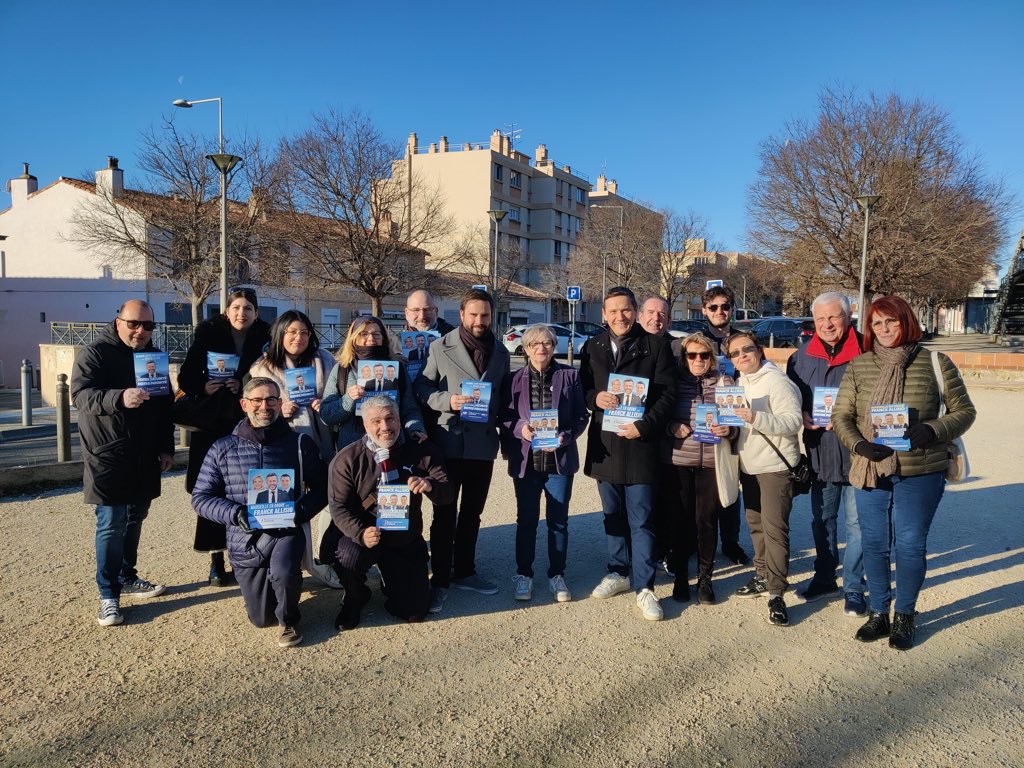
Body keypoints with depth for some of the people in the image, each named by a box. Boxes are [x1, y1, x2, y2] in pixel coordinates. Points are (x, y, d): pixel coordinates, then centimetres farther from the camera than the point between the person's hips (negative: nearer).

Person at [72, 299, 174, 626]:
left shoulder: (154, 355, 11)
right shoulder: (95, 354, -7)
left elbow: (165, 406, 17)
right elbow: (81, 394, -22)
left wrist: (166, 448, 13)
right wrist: (120, 398, -41)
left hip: (145, 459, 6)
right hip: (108, 459, -6)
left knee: (135, 519, 15)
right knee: (111, 525, -6)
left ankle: (127, 577, 30)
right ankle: (108, 595, 3)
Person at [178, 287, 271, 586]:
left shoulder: (264, 338, 0)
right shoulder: (208, 332, 0)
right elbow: (186, 376, 1)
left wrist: (245, 387, -15)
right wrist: (202, 386, -18)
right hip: (212, 426, 0)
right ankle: (216, 561, 13)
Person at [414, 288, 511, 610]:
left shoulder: (500, 352, 10)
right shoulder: (440, 347, -2)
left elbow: (505, 394, 14)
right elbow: (422, 387, -4)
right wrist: (448, 400, -20)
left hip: (484, 442, 4)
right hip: (450, 441, -4)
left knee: (472, 512, 16)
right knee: (445, 514, 3)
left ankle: (464, 571, 30)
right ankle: (440, 581, 13)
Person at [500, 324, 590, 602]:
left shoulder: (569, 376, 1)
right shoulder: (516, 379, 0)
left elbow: (581, 415, 1)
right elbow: (504, 416, 2)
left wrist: (566, 436, -16)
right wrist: (520, 428, -18)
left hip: (560, 459, 0)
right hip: (526, 460, 0)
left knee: (559, 521, 11)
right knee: (526, 520, 10)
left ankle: (557, 575, 27)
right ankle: (524, 574, 26)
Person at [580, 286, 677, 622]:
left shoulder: (655, 346, -3)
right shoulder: (592, 347, 8)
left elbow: (668, 393, -5)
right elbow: (582, 388, 13)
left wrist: (643, 426, -16)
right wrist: (594, 397, -10)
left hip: (640, 442, -4)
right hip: (604, 443, 4)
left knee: (641, 519, 0)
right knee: (613, 516, 16)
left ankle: (644, 588, 9)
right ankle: (618, 573, 31)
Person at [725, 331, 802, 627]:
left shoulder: (776, 381, -12)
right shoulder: (739, 383, 12)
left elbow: (794, 421, -19)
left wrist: (756, 418, -30)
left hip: (775, 467, -8)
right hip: (749, 466, 8)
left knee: (774, 527, -9)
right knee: (756, 524, 15)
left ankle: (776, 593, -6)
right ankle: (762, 577, 28)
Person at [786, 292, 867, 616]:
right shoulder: (802, 356, 7)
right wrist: (803, 416, -4)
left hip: (857, 452, -5)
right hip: (819, 452, 5)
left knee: (857, 523, 3)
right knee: (821, 519, 17)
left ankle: (853, 588, 17)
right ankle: (824, 578, 33)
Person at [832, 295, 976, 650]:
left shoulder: (935, 364, -1)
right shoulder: (859, 366, 3)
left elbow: (964, 411, 3)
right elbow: (841, 415, 4)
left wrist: (933, 431, -16)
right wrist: (859, 444, -14)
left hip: (920, 474, -2)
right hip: (870, 472, 2)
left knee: (910, 545, 5)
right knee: (874, 544, 10)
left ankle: (905, 616, 24)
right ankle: (878, 613, 27)